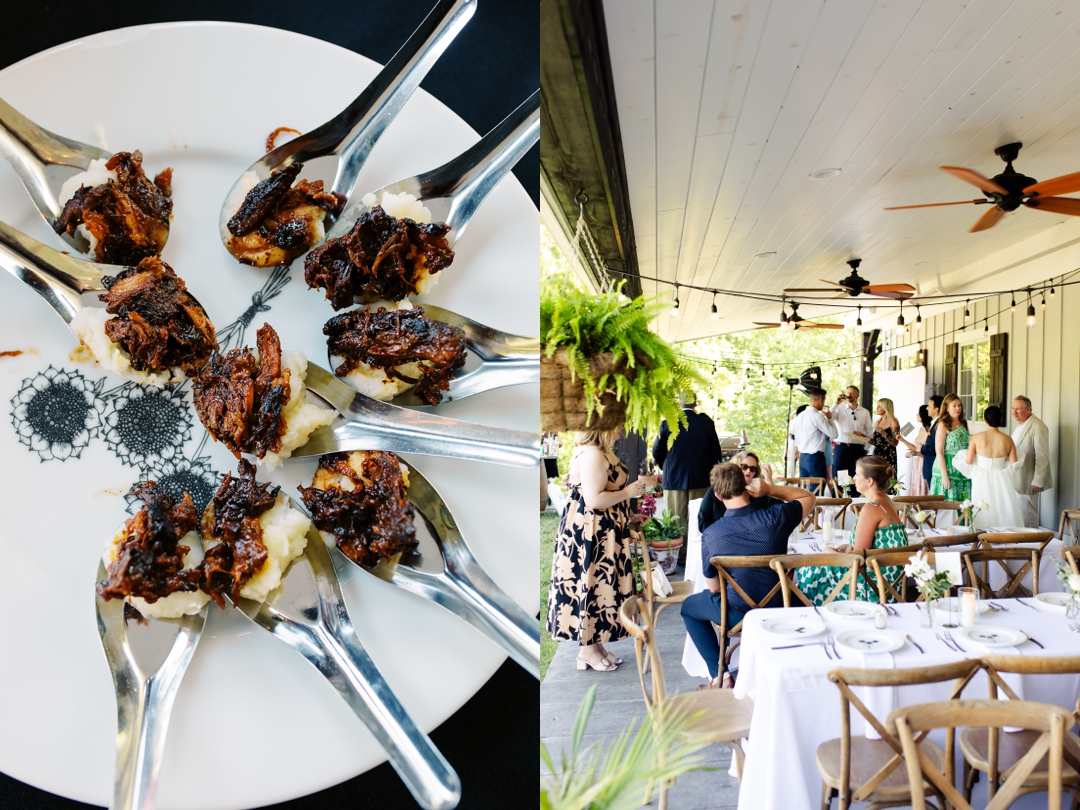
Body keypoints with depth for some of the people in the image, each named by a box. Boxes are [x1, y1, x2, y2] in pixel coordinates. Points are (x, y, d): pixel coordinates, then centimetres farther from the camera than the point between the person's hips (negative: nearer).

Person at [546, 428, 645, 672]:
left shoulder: (600, 452, 12)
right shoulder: (592, 455, -21)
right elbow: (593, 499, -26)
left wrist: (628, 520, 19)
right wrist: (627, 493, -16)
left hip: (602, 534, 11)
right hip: (591, 534, -11)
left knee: (599, 585, 15)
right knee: (592, 587, 0)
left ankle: (595, 643, 25)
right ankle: (588, 649, 12)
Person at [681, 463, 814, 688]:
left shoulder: (710, 535, -17)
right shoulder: (776, 516, -17)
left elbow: (713, 588, -4)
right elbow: (809, 497, 5)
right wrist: (771, 489, -8)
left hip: (737, 614, -2)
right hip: (779, 610, 2)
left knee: (689, 607, 26)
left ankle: (719, 674, 15)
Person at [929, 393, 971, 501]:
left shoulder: (963, 423, 13)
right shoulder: (943, 425, -5)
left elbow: (967, 447, 19)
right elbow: (939, 452, -10)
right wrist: (944, 475, -16)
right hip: (948, 469, -6)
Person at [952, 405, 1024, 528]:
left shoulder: (976, 438, -7)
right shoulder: (1007, 439, -3)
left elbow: (968, 463, -7)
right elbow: (1014, 464, -1)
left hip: (982, 481, -1)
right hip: (1001, 482, 1)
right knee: (1004, 515, 7)